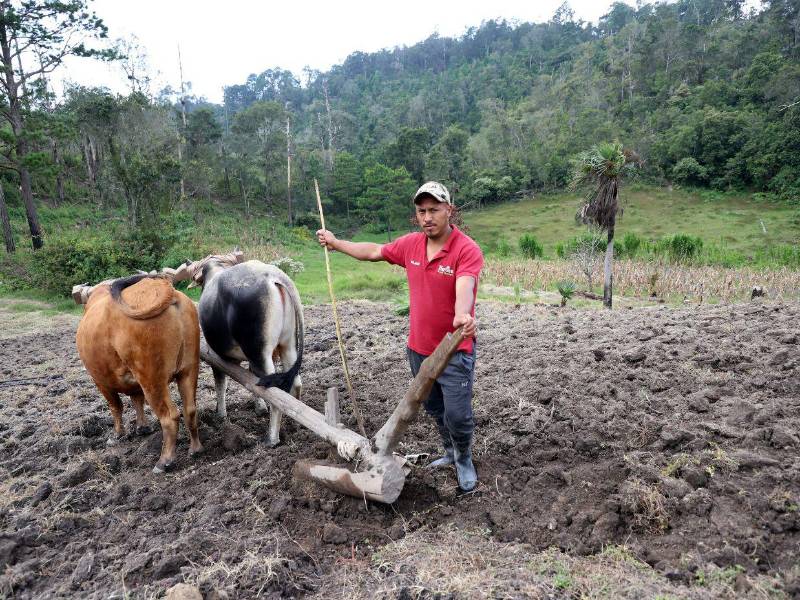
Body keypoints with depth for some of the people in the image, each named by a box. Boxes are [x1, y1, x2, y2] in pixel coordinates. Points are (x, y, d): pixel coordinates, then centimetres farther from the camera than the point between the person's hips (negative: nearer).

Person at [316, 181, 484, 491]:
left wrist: (462, 316, -58)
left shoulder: (467, 249, -19)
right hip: (419, 348, 6)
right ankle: (450, 452, 44)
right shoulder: (411, 244, 0)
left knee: (457, 415, -1)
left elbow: (464, 288, -37)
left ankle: (464, 460, 29)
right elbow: (374, 251, 16)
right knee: (435, 409, 20)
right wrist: (335, 242, 24)